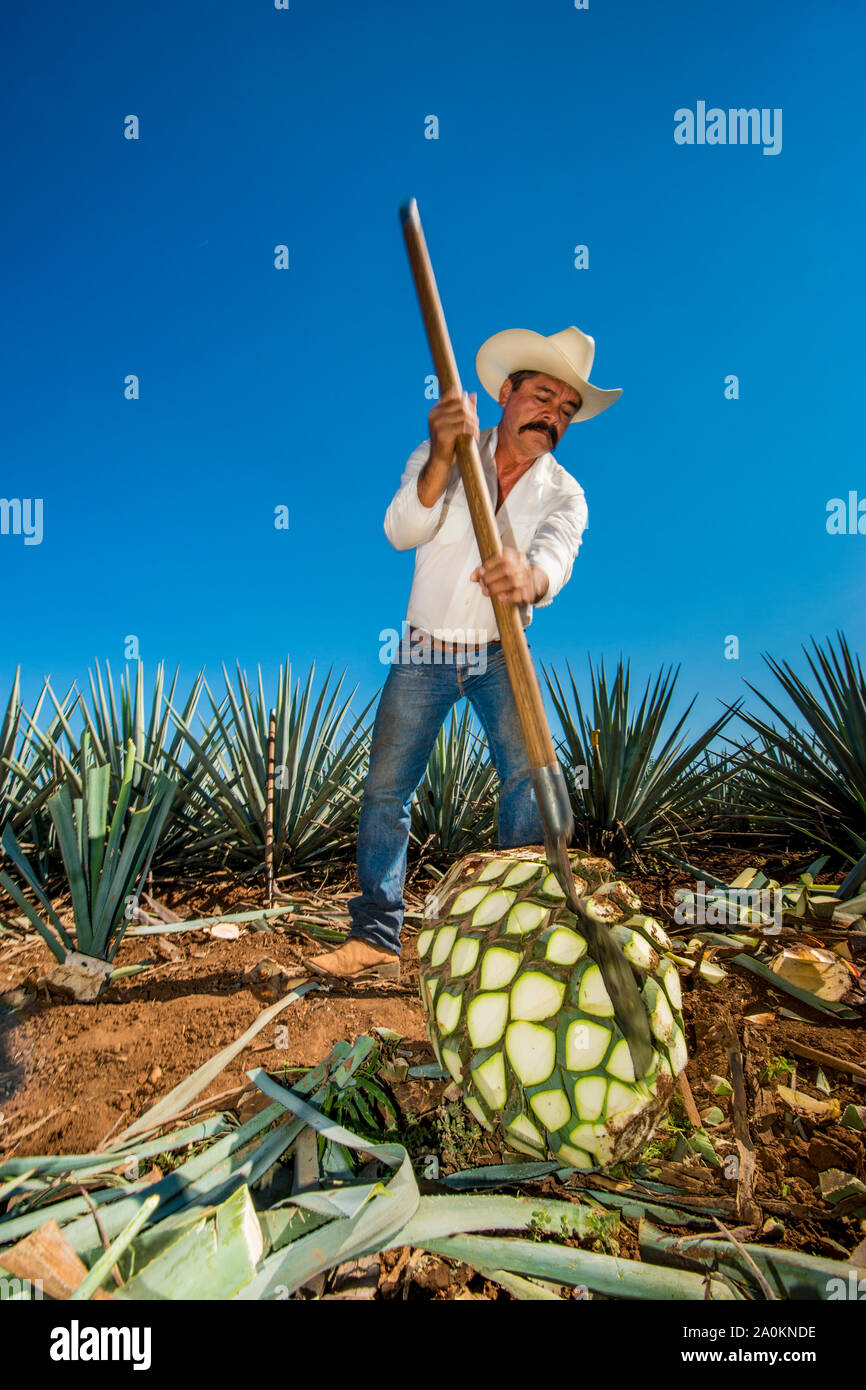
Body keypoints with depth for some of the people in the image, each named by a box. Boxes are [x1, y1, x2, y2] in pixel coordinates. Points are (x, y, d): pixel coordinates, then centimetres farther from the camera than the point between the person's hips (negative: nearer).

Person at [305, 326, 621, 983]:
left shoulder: (564, 494, -4)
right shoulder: (440, 456, -5)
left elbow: (555, 559, -25)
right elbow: (402, 530, -23)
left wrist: (527, 577, -50)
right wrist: (442, 456, -39)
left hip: (500, 655, 1)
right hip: (423, 654, 0)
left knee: (529, 771, -16)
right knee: (386, 788, -1)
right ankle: (377, 938, 10)